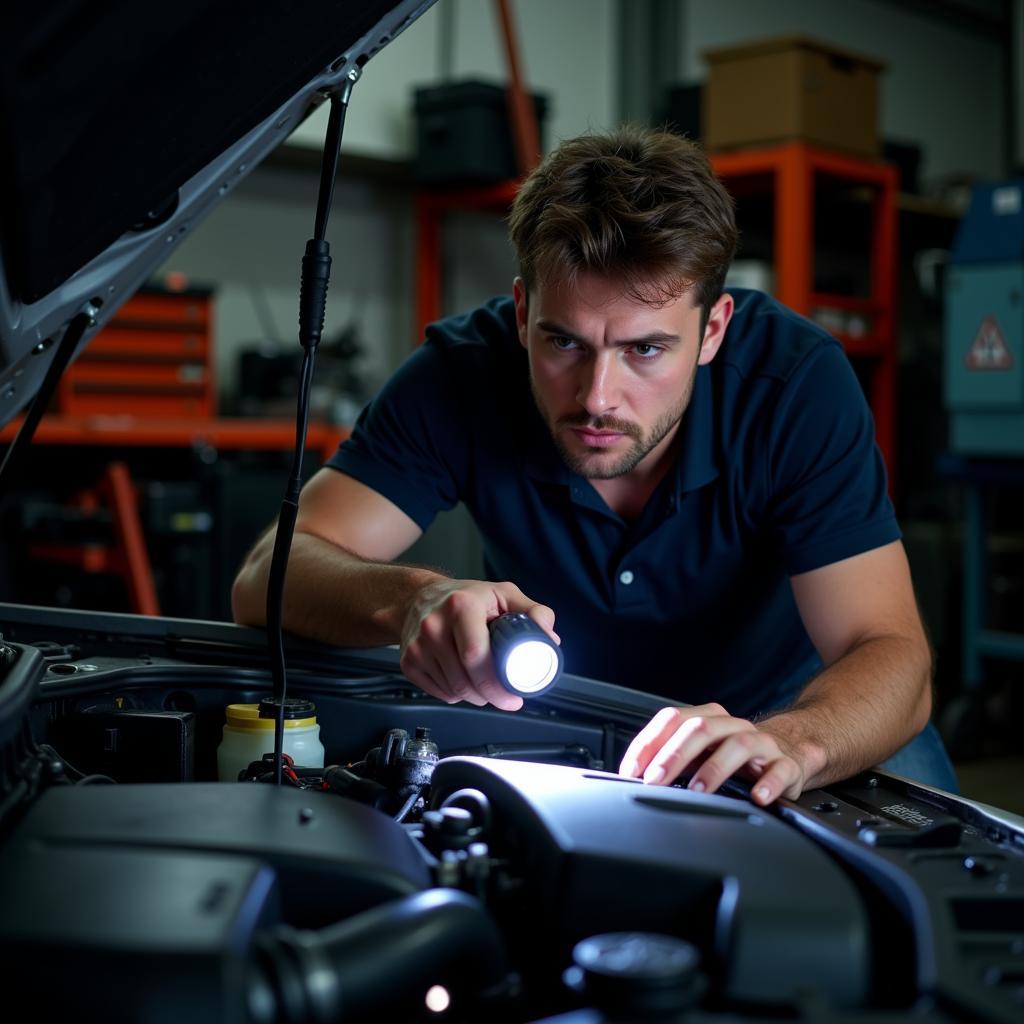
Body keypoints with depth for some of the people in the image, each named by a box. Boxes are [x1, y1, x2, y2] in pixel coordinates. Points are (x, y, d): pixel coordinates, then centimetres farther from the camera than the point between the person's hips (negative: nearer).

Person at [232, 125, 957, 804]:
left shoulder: (798, 380, -29)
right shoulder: (463, 374, -26)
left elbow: (894, 656, -32)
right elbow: (269, 576, -29)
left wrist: (788, 744, -55)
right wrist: (414, 600, -52)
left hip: (774, 706, -1)